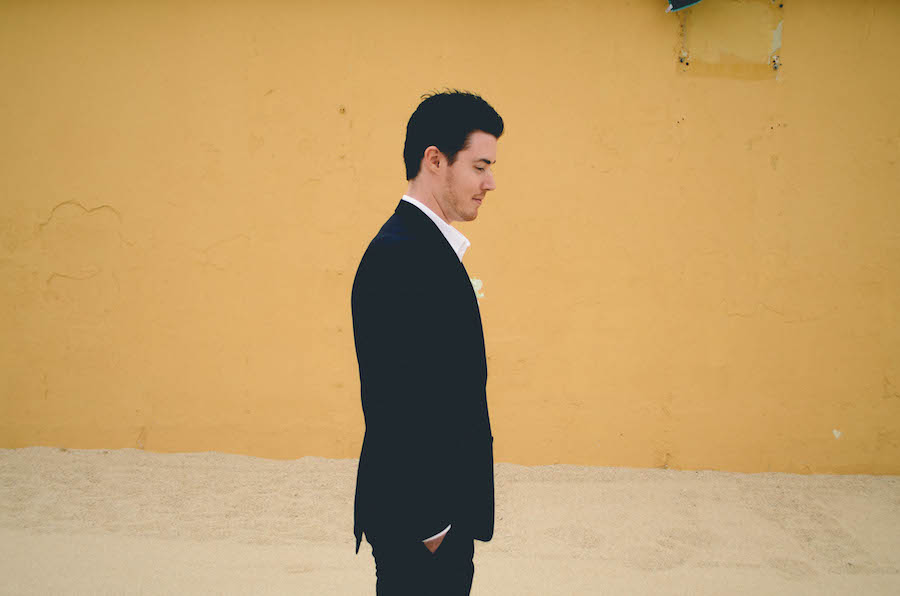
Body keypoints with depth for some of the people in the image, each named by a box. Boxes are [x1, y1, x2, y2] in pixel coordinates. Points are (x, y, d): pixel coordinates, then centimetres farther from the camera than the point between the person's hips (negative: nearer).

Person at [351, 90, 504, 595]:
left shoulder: (428, 247, 11)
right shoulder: (401, 257, -21)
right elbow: (395, 405, -25)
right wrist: (429, 524, -21)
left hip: (443, 507, 10)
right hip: (422, 518, -10)